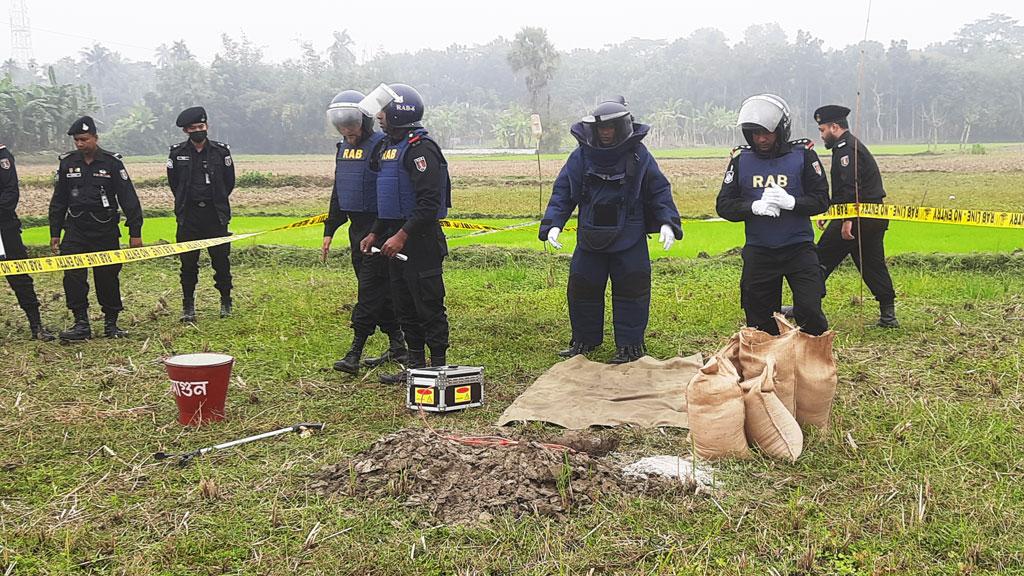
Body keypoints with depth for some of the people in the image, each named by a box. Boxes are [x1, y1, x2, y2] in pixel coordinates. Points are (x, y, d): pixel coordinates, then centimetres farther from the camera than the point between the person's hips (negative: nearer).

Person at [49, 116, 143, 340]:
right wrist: (54, 233, 12)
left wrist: (135, 232, -6)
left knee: (108, 277, 4)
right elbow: (58, 201, 14)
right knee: (73, 276, -8)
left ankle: (111, 324, 16)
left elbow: (128, 199, -3)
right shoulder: (67, 162, 6)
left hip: (105, 229, -2)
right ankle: (81, 324, -2)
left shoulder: (112, 162, -3)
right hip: (75, 231, 2)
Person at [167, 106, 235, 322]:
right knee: (188, 262, 3)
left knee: (221, 260, 4)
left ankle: (226, 302, 18)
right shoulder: (177, 153, 1)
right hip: (188, 216, 0)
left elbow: (229, 182, 9)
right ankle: (188, 306, 12)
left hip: (216, 215, 0)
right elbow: (173, 183, 12)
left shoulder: (221, 150, 0)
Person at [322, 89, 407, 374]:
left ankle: (355, 353, -8)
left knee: (370, 289, -8)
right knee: (380, 290, 12)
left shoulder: (381, 145, -13)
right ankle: (398, 346, 21)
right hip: (356, 228, 9)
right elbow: (338, 194, 23)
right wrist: (329, 230, 21)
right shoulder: (343, 148, 15)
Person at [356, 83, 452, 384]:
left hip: (421, 240, -10)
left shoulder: (420, 148, -15)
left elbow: (430, 203, -23)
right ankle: (415, 365, 24)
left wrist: (403, 235, -26)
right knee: (405, 307, 15)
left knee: (429, 308, -3)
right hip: (397, 239, 10)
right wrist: (376, 233, 18)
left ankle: (439, 367, 6)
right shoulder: (389, 147, 16)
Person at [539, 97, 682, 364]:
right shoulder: (581, 156, -1)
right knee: (582, 288, 9)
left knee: (631, 289, 0)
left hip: (630, 241, -2)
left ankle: (630, 344, 11)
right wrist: (552, 224, -10)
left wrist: (667, 222, -13)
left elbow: (659, 191, 1)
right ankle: (584, 340, 26)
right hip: (590, 240, 2)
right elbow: (562, 192, 2)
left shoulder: (639, 156, -4)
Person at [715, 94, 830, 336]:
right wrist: (754, 206, -18)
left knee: (809, 311, -9)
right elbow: (724, 205, 0)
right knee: (759, 319, 9)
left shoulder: (803, 155, -3)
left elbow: (821, 200, -3)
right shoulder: (741, 159, 2)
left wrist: (791, 202, -22)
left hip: (799, 249, -2)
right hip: (758, 250, 2)